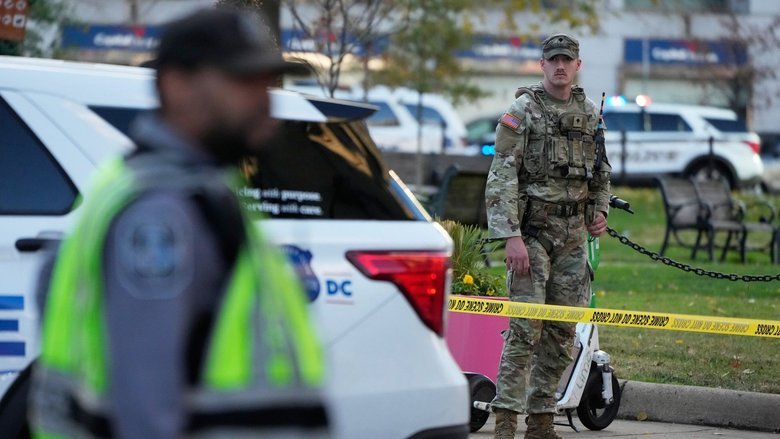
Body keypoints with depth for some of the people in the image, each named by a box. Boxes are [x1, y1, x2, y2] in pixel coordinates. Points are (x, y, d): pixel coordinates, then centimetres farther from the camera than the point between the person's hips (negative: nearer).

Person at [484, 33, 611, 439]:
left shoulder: (590, 114, 12)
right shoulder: (522, 111, -5)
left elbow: (601, 172, 25)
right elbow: (501, 178, -11)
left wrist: (600, 210, 8)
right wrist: (511, 236, -19)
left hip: (573, 235, 6)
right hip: (532, 231, -6)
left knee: (562, 330, 5)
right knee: (525, 326, -12)